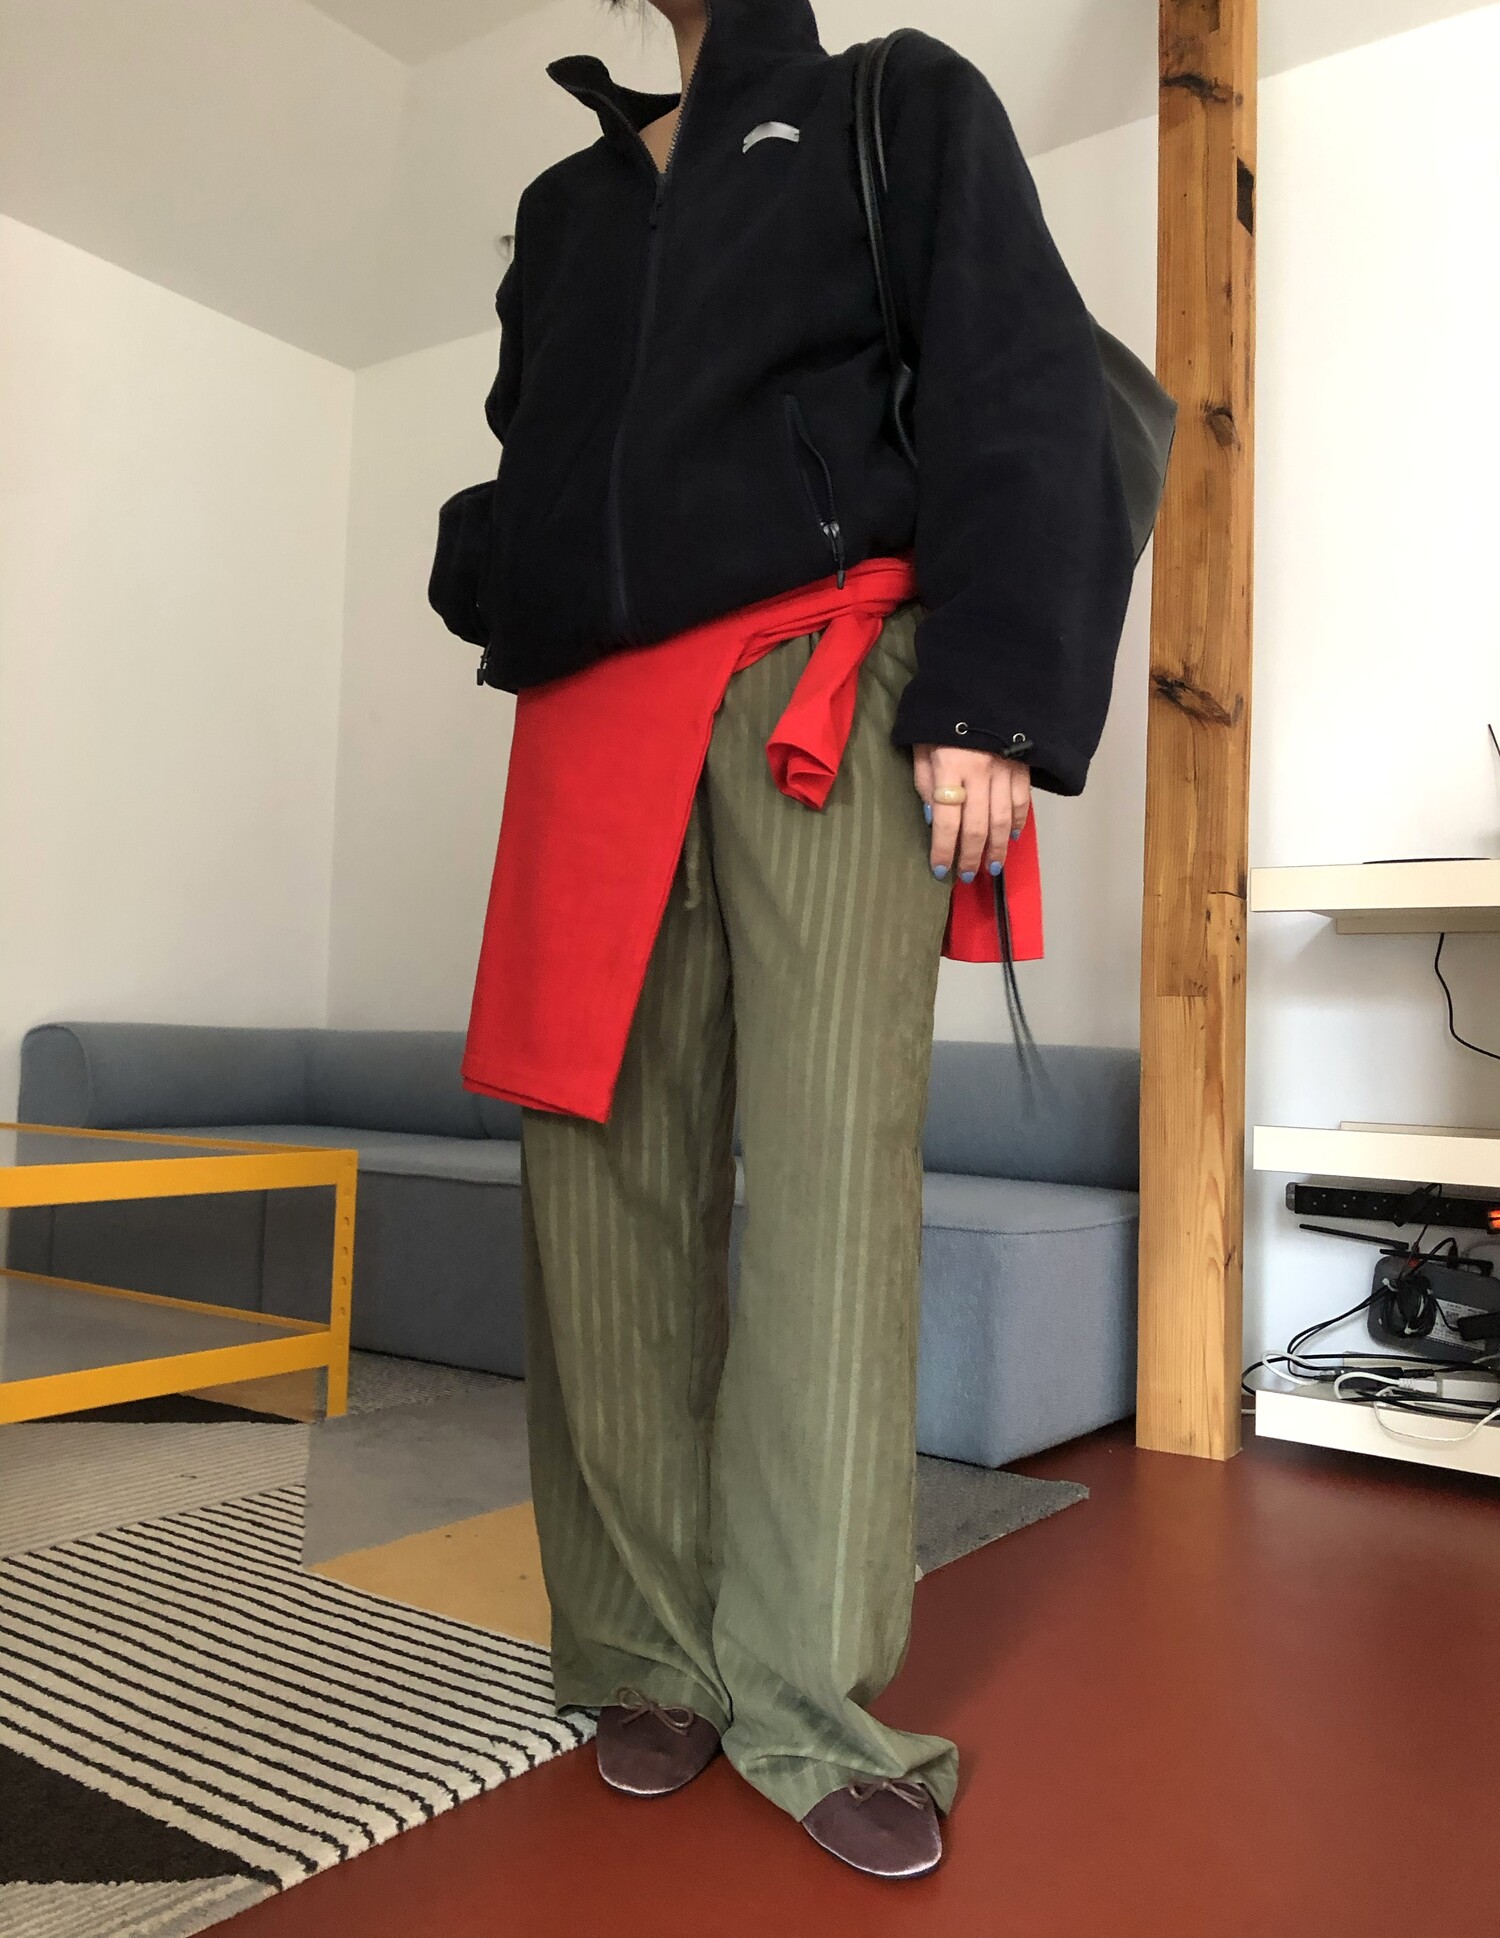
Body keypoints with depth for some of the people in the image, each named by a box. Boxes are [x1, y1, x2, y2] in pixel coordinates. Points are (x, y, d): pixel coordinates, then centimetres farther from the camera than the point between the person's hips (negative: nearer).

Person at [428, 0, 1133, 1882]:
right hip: (596, 708, 5)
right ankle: (651, 1658, 10)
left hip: (826, 678, -4)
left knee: (830, 1173, -11)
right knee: (607, 1181, -2)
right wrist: (489, 567, 6)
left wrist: (989, 699, -12)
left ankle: (808, 1701, -1)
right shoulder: (564, 203, 29)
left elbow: (1019, 395, 2)